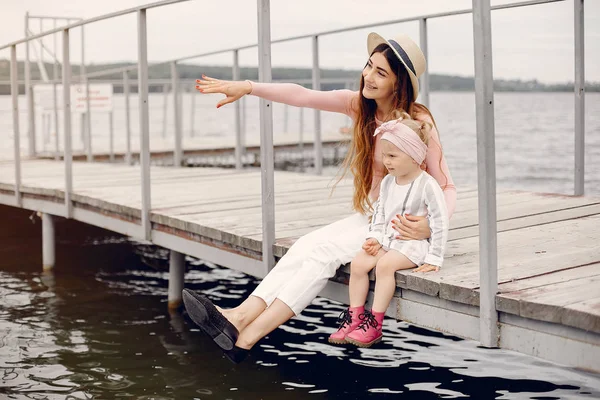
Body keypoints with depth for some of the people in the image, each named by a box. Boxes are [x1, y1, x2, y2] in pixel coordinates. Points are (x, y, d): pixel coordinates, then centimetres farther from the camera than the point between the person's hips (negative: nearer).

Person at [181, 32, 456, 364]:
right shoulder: (359, 105, 0)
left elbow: (447, 187, -12)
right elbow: (303, 96, -10)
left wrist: (431, 226, -31)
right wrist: (248, 87, -21)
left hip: (402, 225, -6)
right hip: (368, 218, 6)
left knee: (325, 250, -24)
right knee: (306, 245, -17)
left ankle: (248, 336, -30)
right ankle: (241, 315, -30)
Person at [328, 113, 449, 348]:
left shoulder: (427, 185, -13)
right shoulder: (387, 182, 9)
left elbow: (440, 222, -14)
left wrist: (433, 259, -14)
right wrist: (374, 238, 0)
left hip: (414, 243, -7)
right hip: (387, 239, 7)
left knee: (385, 264, -30)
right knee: (358, 262, -14)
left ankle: (374, 324, -24)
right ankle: (354, 317, -6)